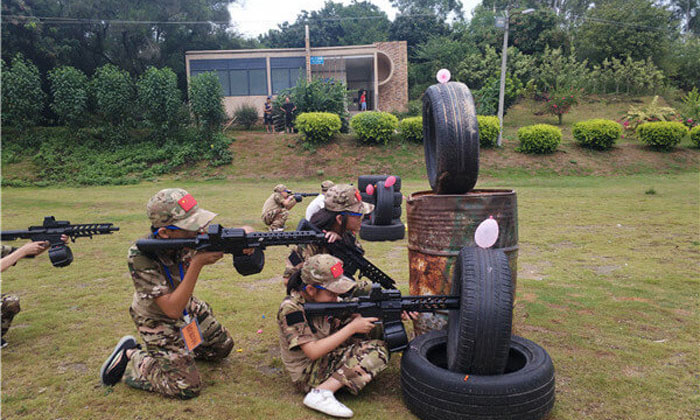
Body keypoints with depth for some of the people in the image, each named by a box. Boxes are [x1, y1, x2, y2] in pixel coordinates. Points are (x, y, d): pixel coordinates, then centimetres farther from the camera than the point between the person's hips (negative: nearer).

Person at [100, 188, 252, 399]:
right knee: (187, 387, -8)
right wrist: (197, 263, -45)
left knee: (222, 347, 16)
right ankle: (133, 355, 9)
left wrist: (244, 233, -44)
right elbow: (173, 309, -36)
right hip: (158, 319, -6)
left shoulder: (187, 236, -22)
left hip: (187, 306, 6)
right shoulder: (140, 257, -36)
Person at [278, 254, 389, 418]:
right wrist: (352, 328, -25)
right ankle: (322, 393, -23)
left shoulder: (323, 299, 0)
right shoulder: (291, 308, -22)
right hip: (308, 373, -8)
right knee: (376, 352, -19)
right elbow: (313, 352, -27)